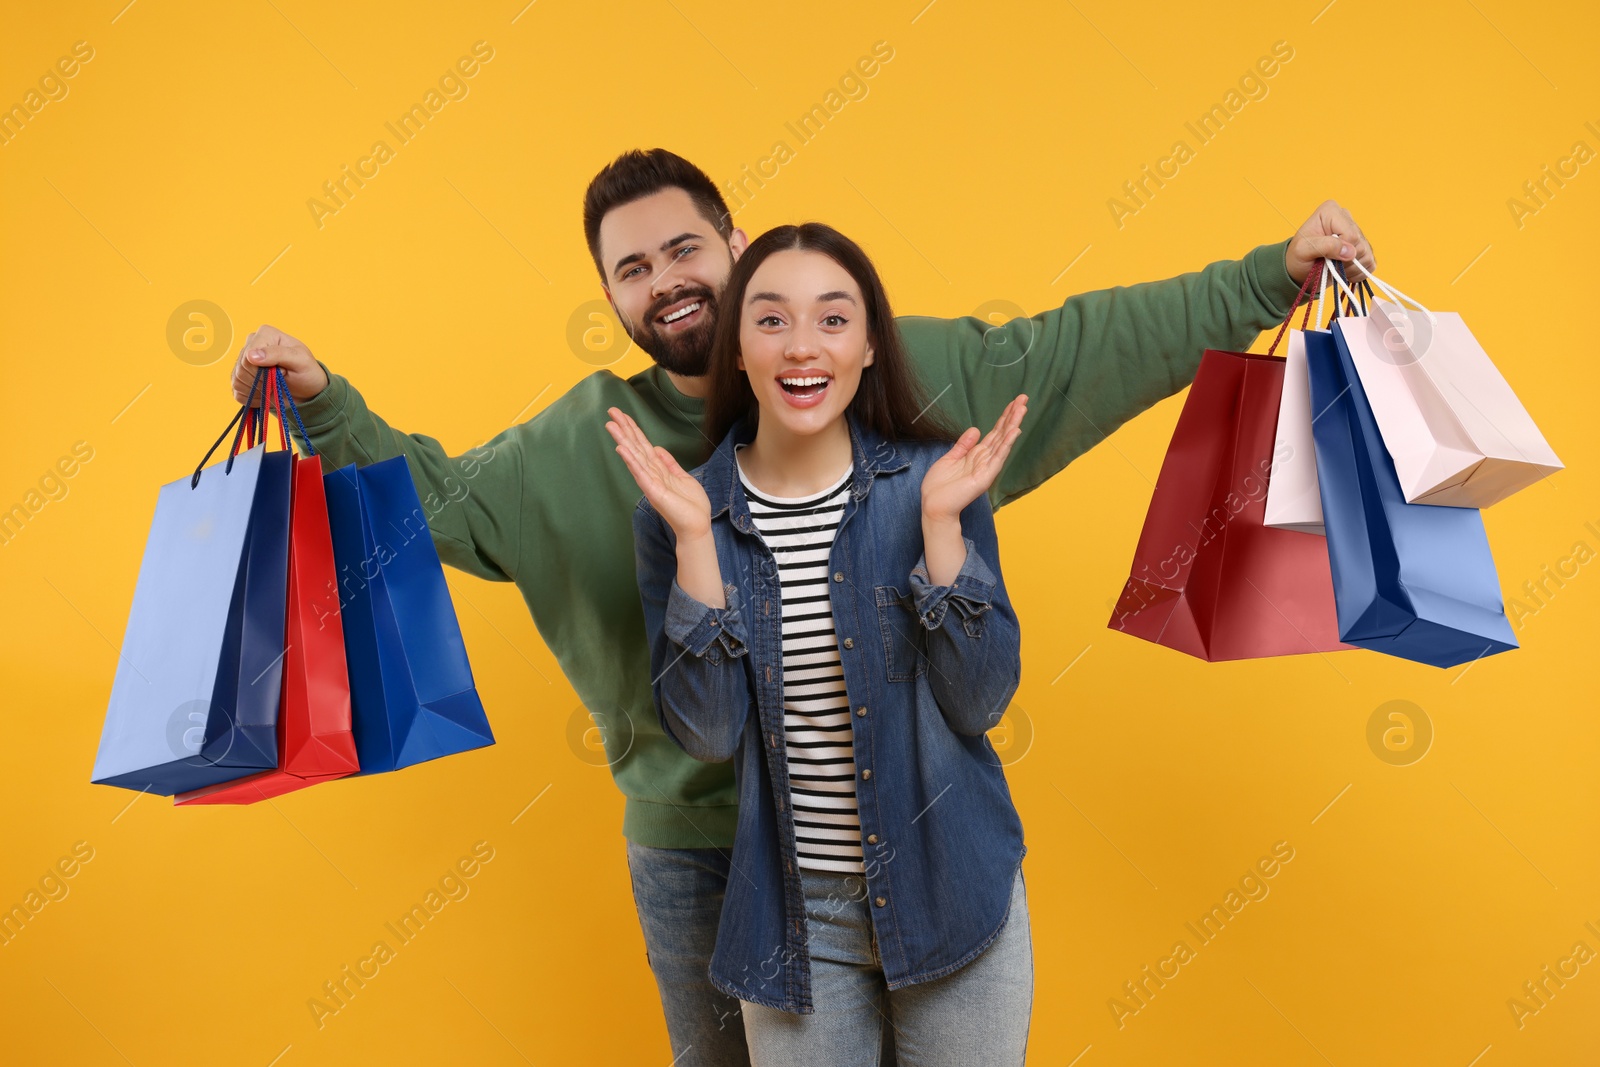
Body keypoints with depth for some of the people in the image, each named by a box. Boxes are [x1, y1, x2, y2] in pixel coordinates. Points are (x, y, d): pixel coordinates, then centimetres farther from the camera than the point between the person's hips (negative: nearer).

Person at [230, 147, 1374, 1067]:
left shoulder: (898, 369, -8)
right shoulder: (579, 445, -3)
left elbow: (1076, 349, -5)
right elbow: (433, 496, 3)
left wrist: (1270, 276, -6)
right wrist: (324, 402, -9)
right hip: (693, 847, 1)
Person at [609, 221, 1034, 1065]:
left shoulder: (933, 480, -9)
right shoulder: (682, 508, -7)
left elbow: (980, 703, -12)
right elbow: (707, 733, -13)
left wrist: (939, 521, -21)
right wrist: (695, 536, -20)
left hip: (951, 893, 0)